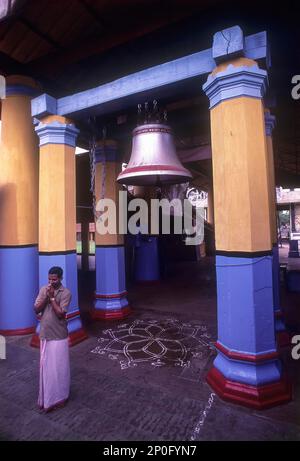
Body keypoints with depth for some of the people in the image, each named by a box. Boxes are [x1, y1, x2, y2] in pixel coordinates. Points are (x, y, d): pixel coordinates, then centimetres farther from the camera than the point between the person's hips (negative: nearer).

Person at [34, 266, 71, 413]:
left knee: (59, 366, 7)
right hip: (45, 335, 5)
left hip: (59, 336, -5)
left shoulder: (66, 293, -15)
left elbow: (60, 314, -20)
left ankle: (60, 396, 26)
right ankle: (47, 395, 38)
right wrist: (46, 296, -18)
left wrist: (52, 297, -22)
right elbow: (36, 309, -5)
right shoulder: (43, 289, 0)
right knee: (45, 365, 18)